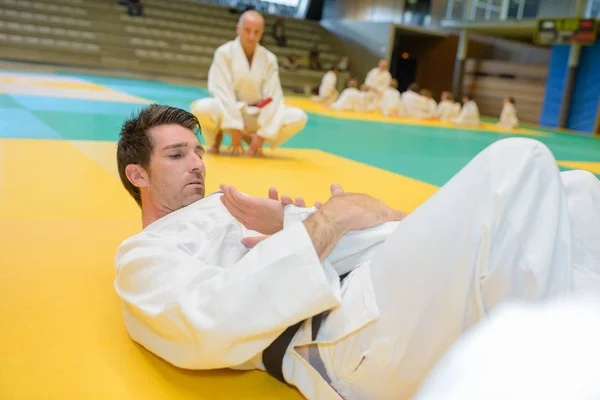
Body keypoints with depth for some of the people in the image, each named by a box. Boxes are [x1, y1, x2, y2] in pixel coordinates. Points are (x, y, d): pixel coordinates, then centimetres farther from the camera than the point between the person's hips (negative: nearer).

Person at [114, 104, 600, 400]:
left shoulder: (232, 209, 31)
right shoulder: (143, 254, 8)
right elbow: (215, 324, -16)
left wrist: (292, 227, -3)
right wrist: (325, 221, -12)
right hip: (350, 334, -8)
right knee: (519, 163, -18)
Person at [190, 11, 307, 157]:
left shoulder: (269, 59, -4)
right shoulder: (224, 53, -11)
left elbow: (272, 98, -8)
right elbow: (223, 91, -18)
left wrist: (262, 134, -16)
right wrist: (234, 128, -25)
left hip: (257, 115, 3)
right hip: (228, 111, -3)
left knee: (299, 117, -19)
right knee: (201, 108, -36)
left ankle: (253, 138, 2)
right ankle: (217, 134, 0)